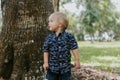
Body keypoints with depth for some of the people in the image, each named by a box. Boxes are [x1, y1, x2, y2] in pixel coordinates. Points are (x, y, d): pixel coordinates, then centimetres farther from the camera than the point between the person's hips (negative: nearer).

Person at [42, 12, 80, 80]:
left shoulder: (68, 36, -8)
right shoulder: (49, 38, 0)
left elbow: (74, 48, -6)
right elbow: (46, 51, 3)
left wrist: (77, 61, -8)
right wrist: (45, 62, -3)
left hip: (65, 67, -2)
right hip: (52, 67, 2)